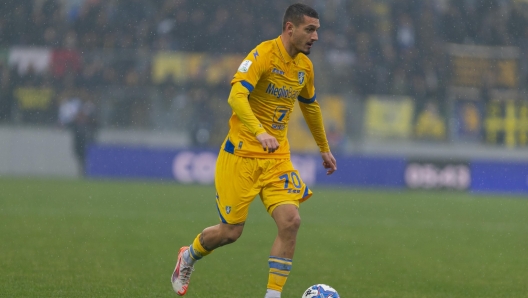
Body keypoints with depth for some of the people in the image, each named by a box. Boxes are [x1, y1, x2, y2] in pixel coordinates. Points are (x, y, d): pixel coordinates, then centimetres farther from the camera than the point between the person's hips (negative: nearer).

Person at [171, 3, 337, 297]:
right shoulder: (263, 55, -16)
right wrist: (259, 132, -44)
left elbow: (311, 107, 25)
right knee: (230, 232, 0)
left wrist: (325, 149, 33)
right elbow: (237, 96, -30)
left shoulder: (305, 66, 7)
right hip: (242, 154, -6)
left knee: (291, 221, -15)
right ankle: (188, 257, 33)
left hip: (278, 157, 6)